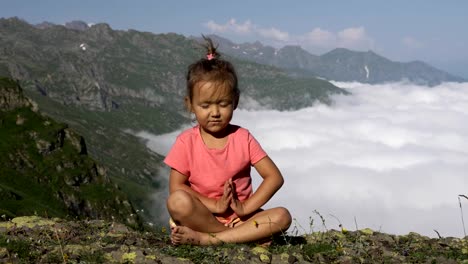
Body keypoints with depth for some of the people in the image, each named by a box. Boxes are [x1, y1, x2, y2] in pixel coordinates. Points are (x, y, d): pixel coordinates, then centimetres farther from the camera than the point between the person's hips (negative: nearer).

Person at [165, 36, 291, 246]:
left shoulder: (243, 138, 0)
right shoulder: (186, 142, -4)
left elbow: (274, 177, -4)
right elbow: (176, 187, -9)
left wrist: (245, 208, -16)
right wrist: (214, 205, -19)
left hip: (239, 217, 3)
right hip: (203, 215, -2)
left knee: (282, 217, -24)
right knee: (177, 202, -33)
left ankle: (204, 239, -28)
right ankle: (245, 236, -24)